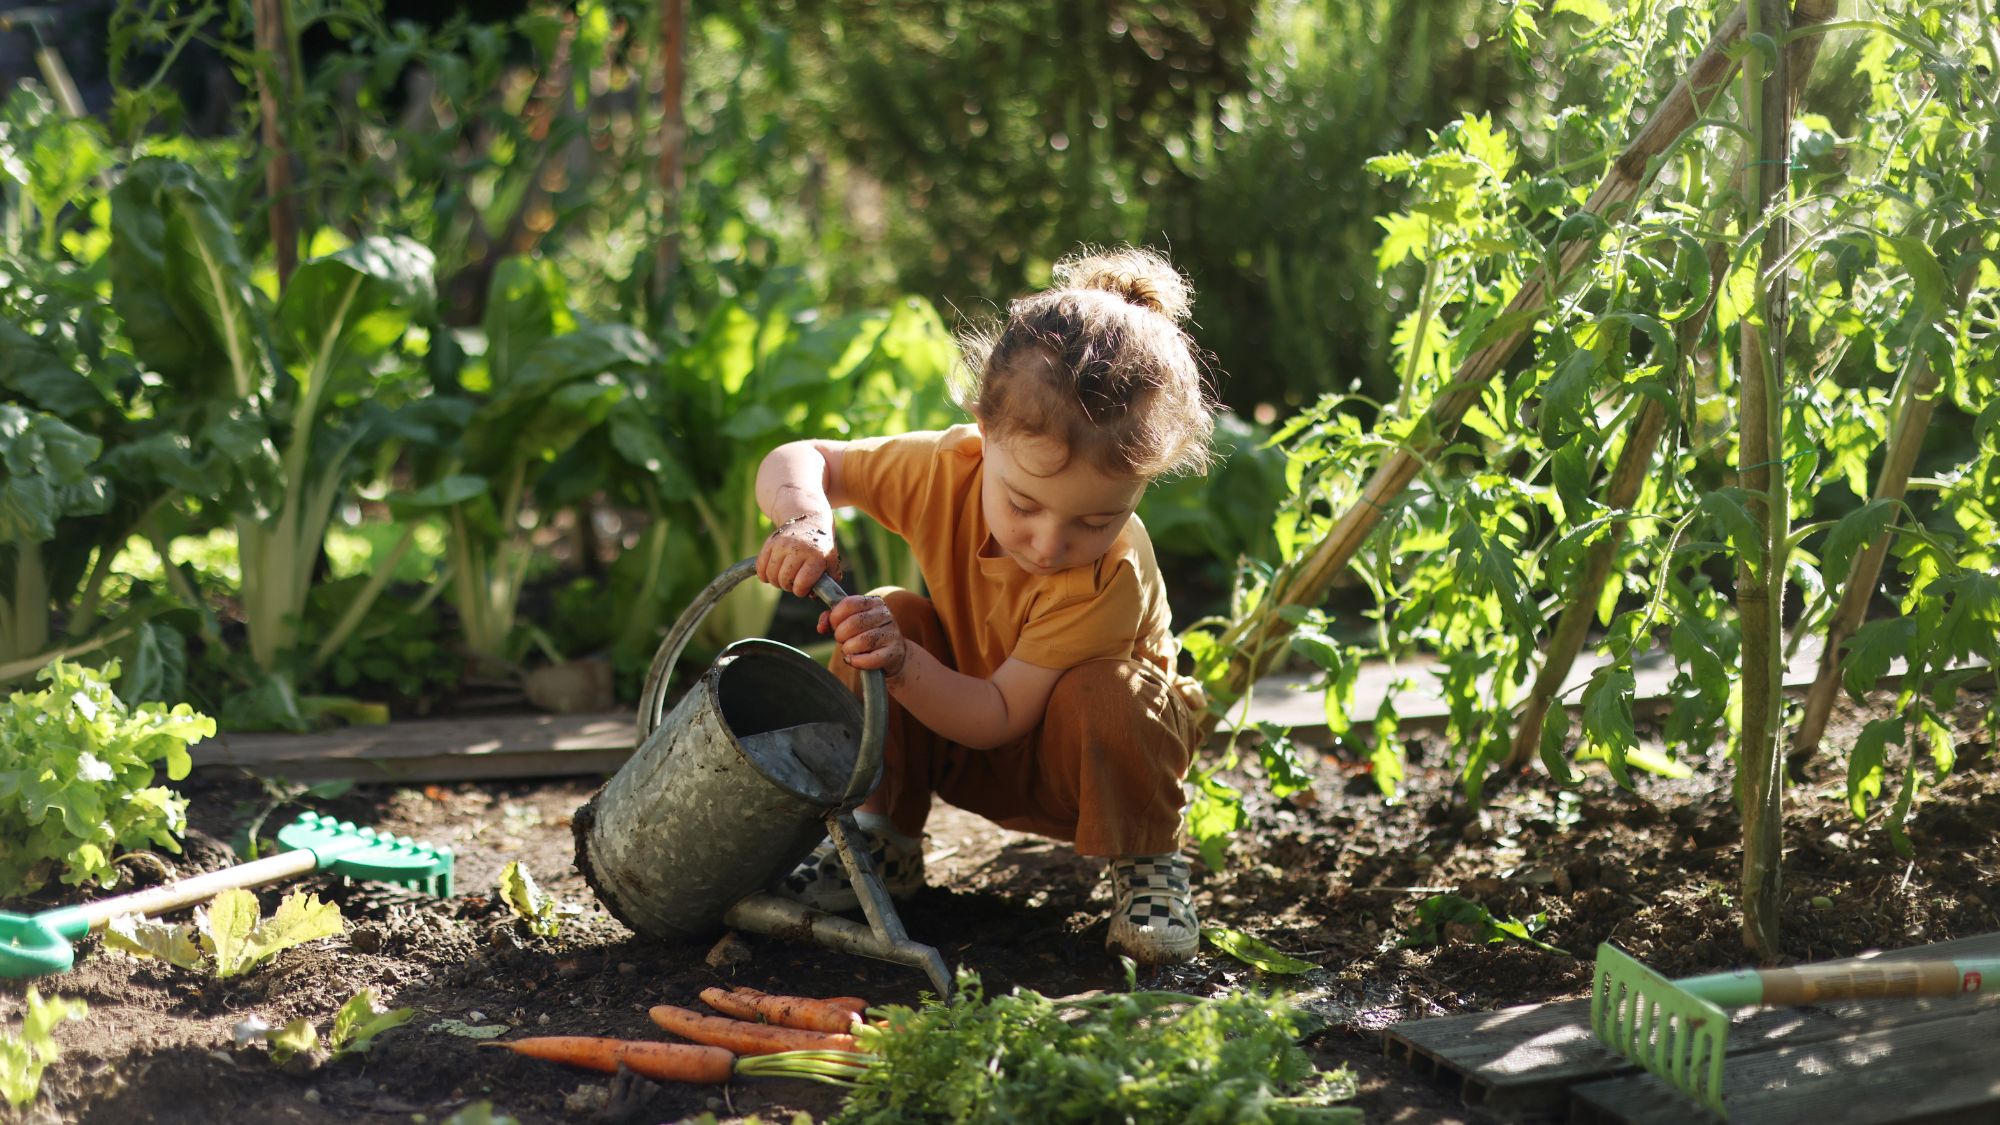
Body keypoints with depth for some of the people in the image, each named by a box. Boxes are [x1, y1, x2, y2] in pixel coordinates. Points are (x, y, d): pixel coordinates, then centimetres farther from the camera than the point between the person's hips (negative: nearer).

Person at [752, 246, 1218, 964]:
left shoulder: (1110, 577, -36)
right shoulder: (945, 469, -25)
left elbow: (1000, 715, -32)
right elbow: (797, 461, -12)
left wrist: (901, 665, -49)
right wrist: (805, 519, -36)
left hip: (1087, 761, -4)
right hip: (971, 756, 4)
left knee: (1100, 692, -37)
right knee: (886, 617, -21)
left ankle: (1148, 865, -10)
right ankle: (885, 837, -5)